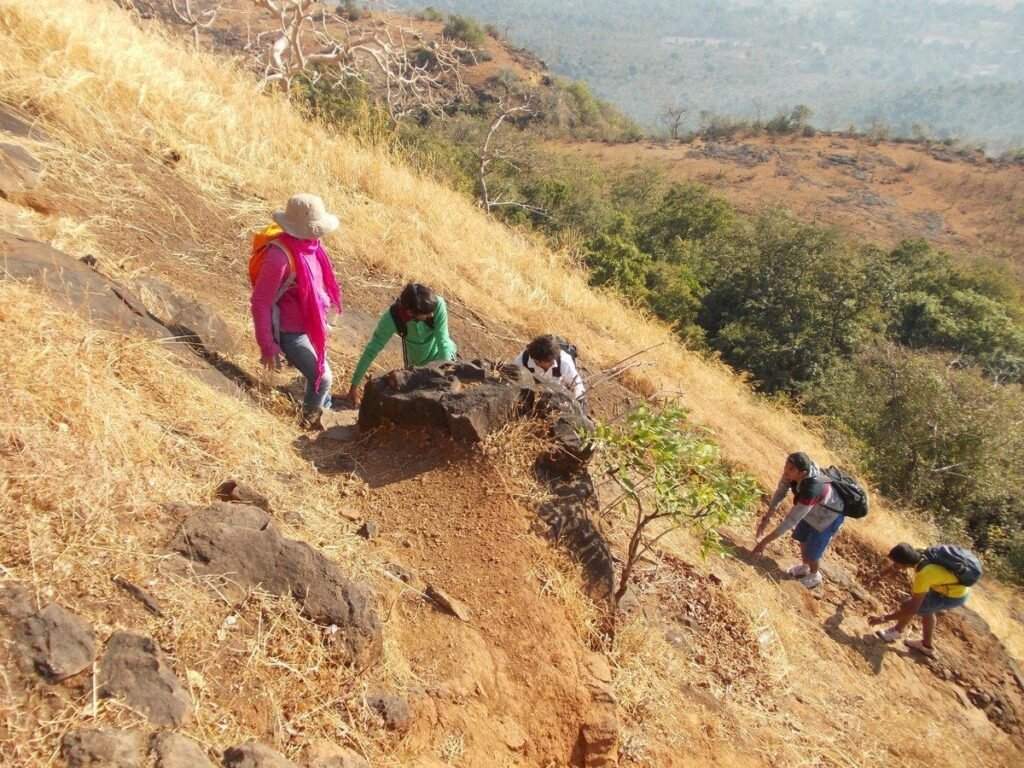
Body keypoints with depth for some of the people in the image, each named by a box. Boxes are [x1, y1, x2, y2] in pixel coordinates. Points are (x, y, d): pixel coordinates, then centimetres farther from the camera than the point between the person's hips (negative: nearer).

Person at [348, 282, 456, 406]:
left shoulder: (437, 304, -37)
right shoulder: (391, 318, -35)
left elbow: (443, 341, -32)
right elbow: (372, 349, -27)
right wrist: (355, 384, -23)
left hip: (440, 354, 0)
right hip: (416, 360, 0)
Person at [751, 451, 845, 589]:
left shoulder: (811, 489, -46)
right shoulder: (792, 472, -28)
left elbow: (791, 520, -43)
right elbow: (780, 492, -11)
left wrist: (764, 542, -39)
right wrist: (766, 518, -11)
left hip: (829, 516, -6)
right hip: (812, 509, 6)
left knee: (811, 551, 6)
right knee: (802, 539, 22)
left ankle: (814, 577, 37)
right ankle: (805, 567, 50)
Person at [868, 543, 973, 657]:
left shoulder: (923, 575, -36)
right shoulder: (918, 552, -17)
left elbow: (912, 609, -28)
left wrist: (883, 618, -23)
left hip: (955, 596, -8)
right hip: (960, 586, 8)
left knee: (908, 605, -6)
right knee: (923, 605, 25)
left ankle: (896, 631, 21)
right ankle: (928, 645, 42)